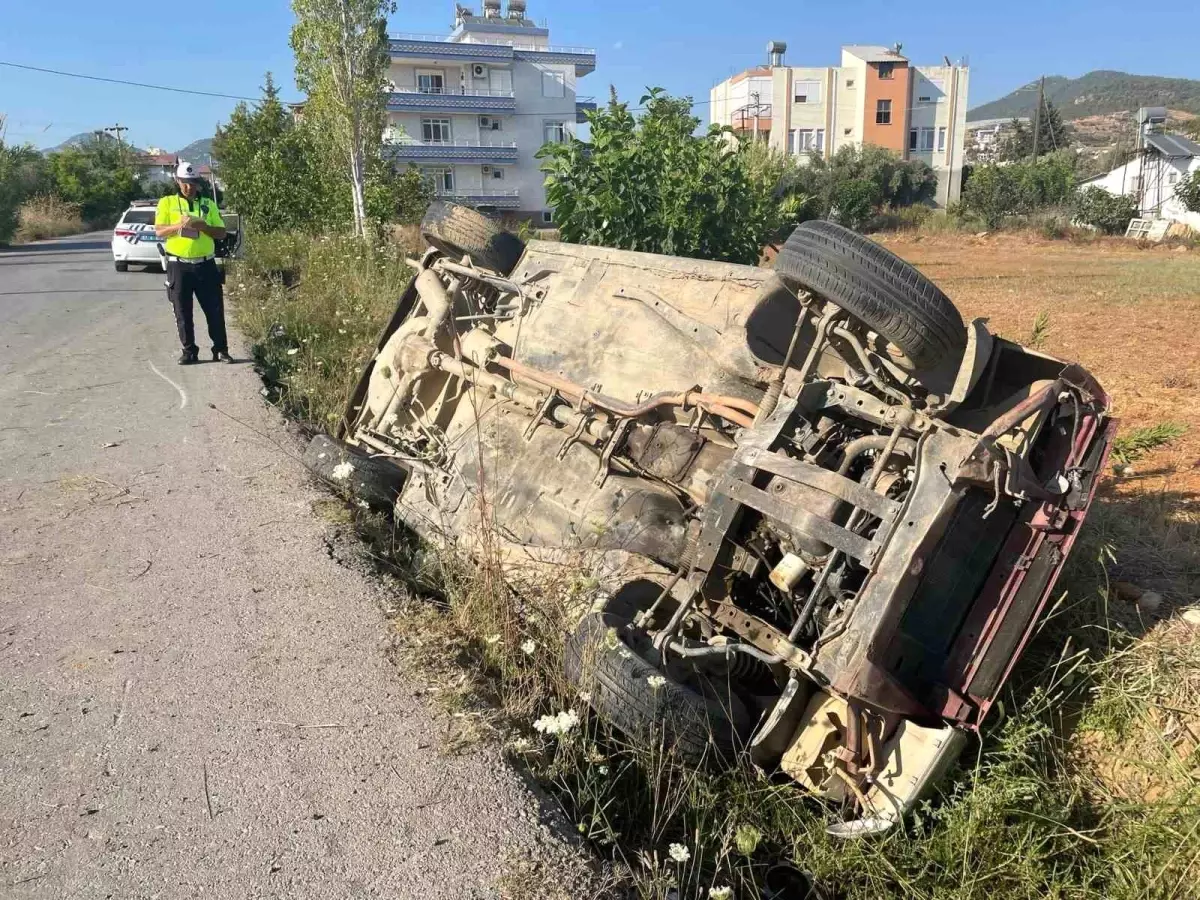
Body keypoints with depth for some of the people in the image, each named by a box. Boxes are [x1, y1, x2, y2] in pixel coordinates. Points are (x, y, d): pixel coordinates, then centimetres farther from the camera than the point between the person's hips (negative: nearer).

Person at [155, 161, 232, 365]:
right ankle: (189, 352, 11)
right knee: (183, 312, 3)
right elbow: (159, 231, -3)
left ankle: (221, 350, 10)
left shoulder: (208, 204, 11)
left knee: (215, 310, 2)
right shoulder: (167, 203, 6)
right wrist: (179, 225, -20)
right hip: (179, 265, -1)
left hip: (206, 265, 1)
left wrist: (203, 226, -13)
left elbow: (221, 233, 6)